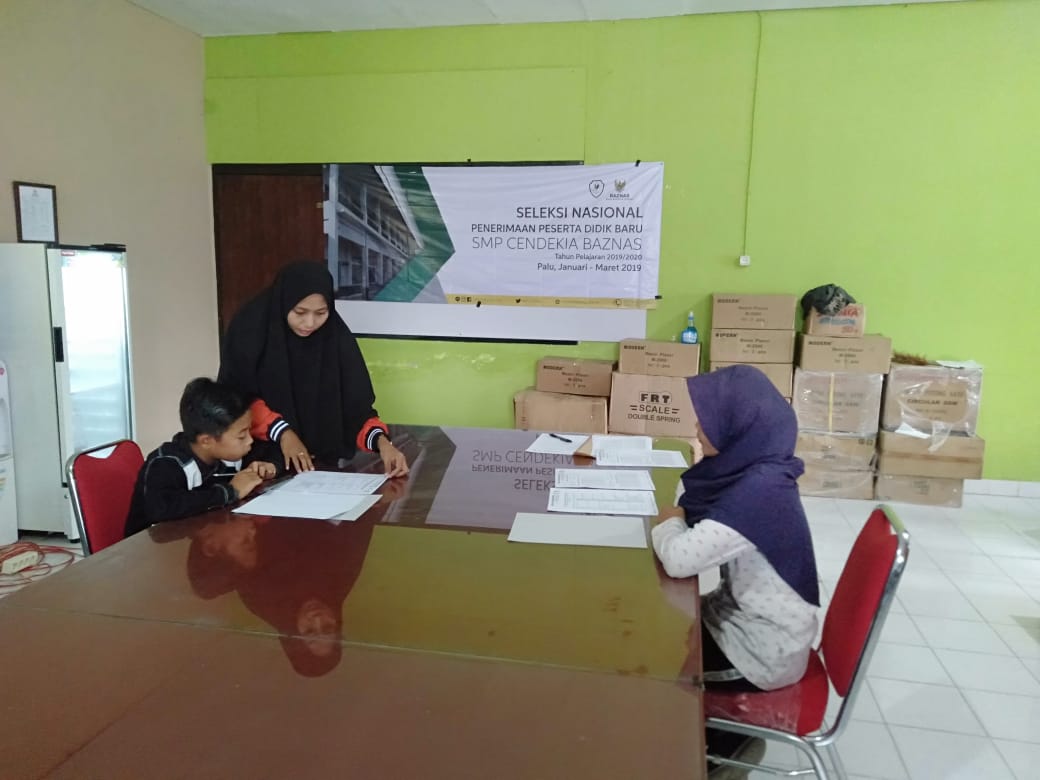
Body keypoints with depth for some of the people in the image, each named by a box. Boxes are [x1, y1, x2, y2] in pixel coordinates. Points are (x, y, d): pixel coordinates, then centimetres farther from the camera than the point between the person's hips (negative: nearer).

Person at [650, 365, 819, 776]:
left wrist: (666, 523, -17)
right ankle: (725, 738, 27)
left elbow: (680, 559, -37)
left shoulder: (762, 489, -31)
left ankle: (725, 743, 24)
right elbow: (692, 501, 13)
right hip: (745, 618, 8)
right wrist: (677, 517, -8)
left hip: (765, 651, -8)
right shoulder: (749, 468, -3)